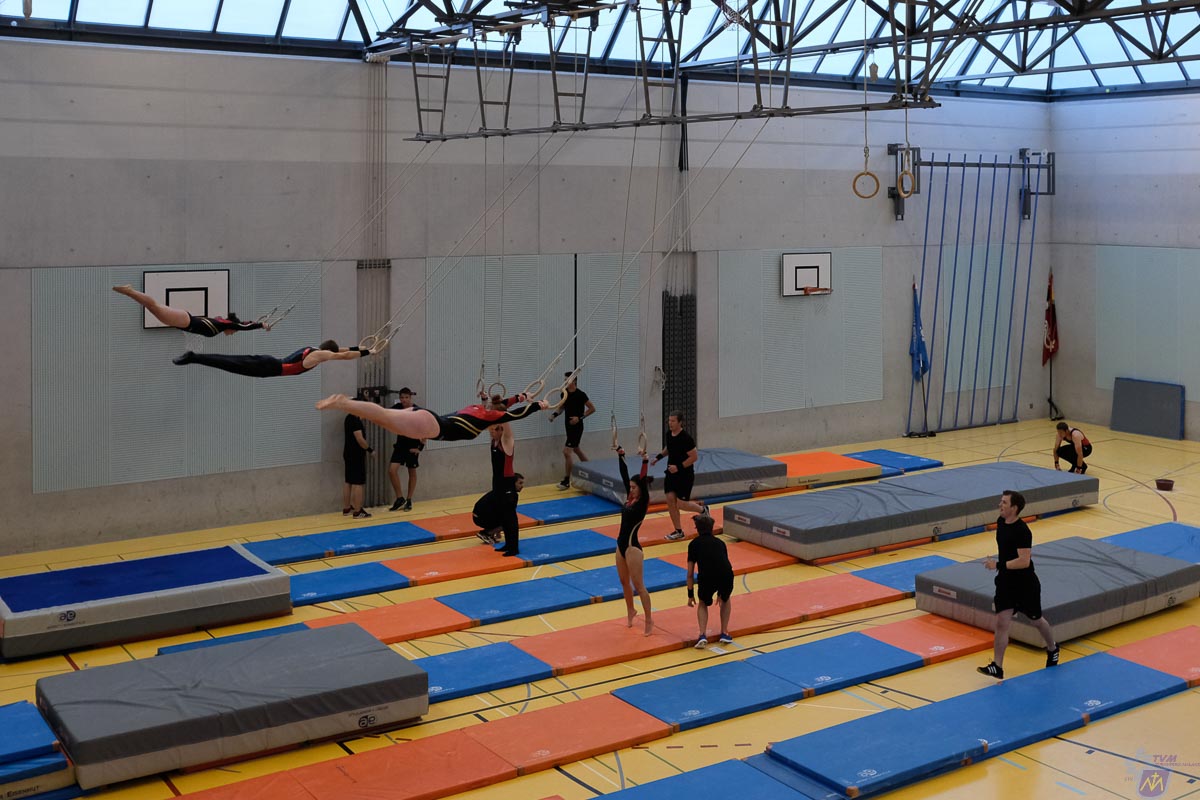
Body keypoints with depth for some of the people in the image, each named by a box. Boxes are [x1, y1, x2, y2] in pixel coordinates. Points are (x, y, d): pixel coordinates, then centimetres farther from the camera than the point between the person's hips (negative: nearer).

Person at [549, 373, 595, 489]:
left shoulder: (580, 394, -17)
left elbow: (592, 409, -11)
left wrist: (580, 417, -19)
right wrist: (555, 414, -1)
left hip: (577, 427, -8)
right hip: (569, 426, 8)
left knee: (566, 452, -11)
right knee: (576, 449, 21)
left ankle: (567, 481, -2)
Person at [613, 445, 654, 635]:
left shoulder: (643, 503, -13)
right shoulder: (630, 498, 6)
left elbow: (643, 481, -27)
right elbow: (624, 475, 8)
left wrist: (644, 461, -36)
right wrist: (620, 456, 6)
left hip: (632, 547, -8)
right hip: (621, 545, 8)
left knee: (638, 586, -4)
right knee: (624, 582, 20)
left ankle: (649, 620, 3)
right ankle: (630, 611, 39)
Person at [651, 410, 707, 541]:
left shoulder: (686, 438, -22)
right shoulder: (669, 434, 2)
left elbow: (694, 456, -20)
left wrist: (679, 467, -24)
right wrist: (659, 456, 8)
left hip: (685, 475, -7)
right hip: (671, 472, 7)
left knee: (681, 504, -5)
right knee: (670, 500, 0)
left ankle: (702, 509, 25)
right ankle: (678, 531, 11)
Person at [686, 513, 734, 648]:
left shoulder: (694, 543, 21)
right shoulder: (720, 542, 30)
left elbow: (690, 573, 20)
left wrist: (690, 594, 32)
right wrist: (720, 592, 57)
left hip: (706, 577, -2)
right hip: (726, 576, 2)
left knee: (703, 604, 28)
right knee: (725, 600, 35)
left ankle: (703, 635, 11)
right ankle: (724, 633, 30)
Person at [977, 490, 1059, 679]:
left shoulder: (1022, 531, -25)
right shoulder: (1001, 522, 0)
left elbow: (1024, 561, -30)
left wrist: (998, 565, -30)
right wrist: (996, 560, 16)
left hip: (1025, 584, -6)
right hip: (1005, 581, 6)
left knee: (1036, 620, 16)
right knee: (1001, 623, -3)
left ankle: (1052, 650, 44)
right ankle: (997, 666, -4)